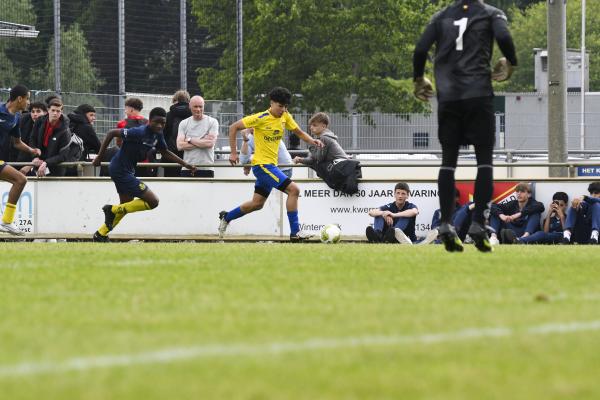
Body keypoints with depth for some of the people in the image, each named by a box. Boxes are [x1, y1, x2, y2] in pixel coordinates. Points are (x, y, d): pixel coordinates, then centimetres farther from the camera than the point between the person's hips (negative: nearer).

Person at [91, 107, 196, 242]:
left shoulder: (157, 135, 1)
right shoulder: (140, 132, -25)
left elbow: (165, 152, 18)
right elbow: (112, 133, -23)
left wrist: (185, 164, 11)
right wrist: (99, 157, -19)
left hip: (128, 170, 10)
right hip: (120, 170, -10)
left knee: (126, 205, 25)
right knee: (153, 201, -10)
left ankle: (100, 235, 37)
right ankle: (113, 210, -2)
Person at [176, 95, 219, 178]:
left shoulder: (212, 122, 2)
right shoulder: (184, 123, 11)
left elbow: (210, 143, -11)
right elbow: (180, 145, -3)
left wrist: (190, 140, -5)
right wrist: (202, 142, -9)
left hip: (206, 169, -3)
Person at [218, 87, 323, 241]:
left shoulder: (285, 117, 5)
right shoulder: (261, 118, -15)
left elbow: (299, 132, 15)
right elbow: (234, 127, -11)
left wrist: (312, 140, -7)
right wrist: (233, 152, -13)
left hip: (271, 165, 9)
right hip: (262, 164, -9)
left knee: (257, 203, 17)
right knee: (293, 189, -18)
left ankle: (226, 217, 34)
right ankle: (295, 232, -15)